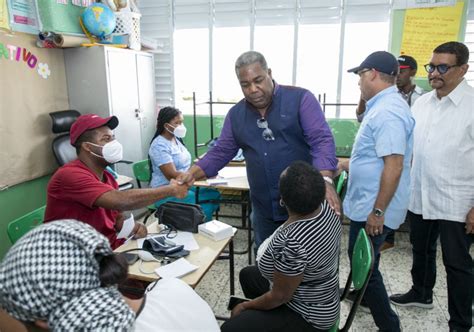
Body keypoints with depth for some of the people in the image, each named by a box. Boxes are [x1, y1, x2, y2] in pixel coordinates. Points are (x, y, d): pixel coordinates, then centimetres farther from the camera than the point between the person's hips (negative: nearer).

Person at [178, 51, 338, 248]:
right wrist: (193, 173, -6)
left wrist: (325, 180, -32)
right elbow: (221, 152, 10)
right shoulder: (235, 114, 6)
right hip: (264, 210, 4)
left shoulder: (300, 99, -8)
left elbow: (321, 140, -16)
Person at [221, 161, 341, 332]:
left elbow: (280, 296, -23)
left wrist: (245, 305, -8)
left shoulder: (291, 243, -38)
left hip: (308, 315, -8)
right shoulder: (326, 206, -18)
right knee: (247, 275, 22)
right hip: (316, 292, 8)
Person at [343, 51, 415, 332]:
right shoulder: (383, 106, 10)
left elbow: (394, 166, -28)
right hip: (367, 204, 10)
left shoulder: (387, 111, -24)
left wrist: (377, 211, -25)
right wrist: (346, 165, 26)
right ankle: (365, 295, 48)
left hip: (372, 209, -10)